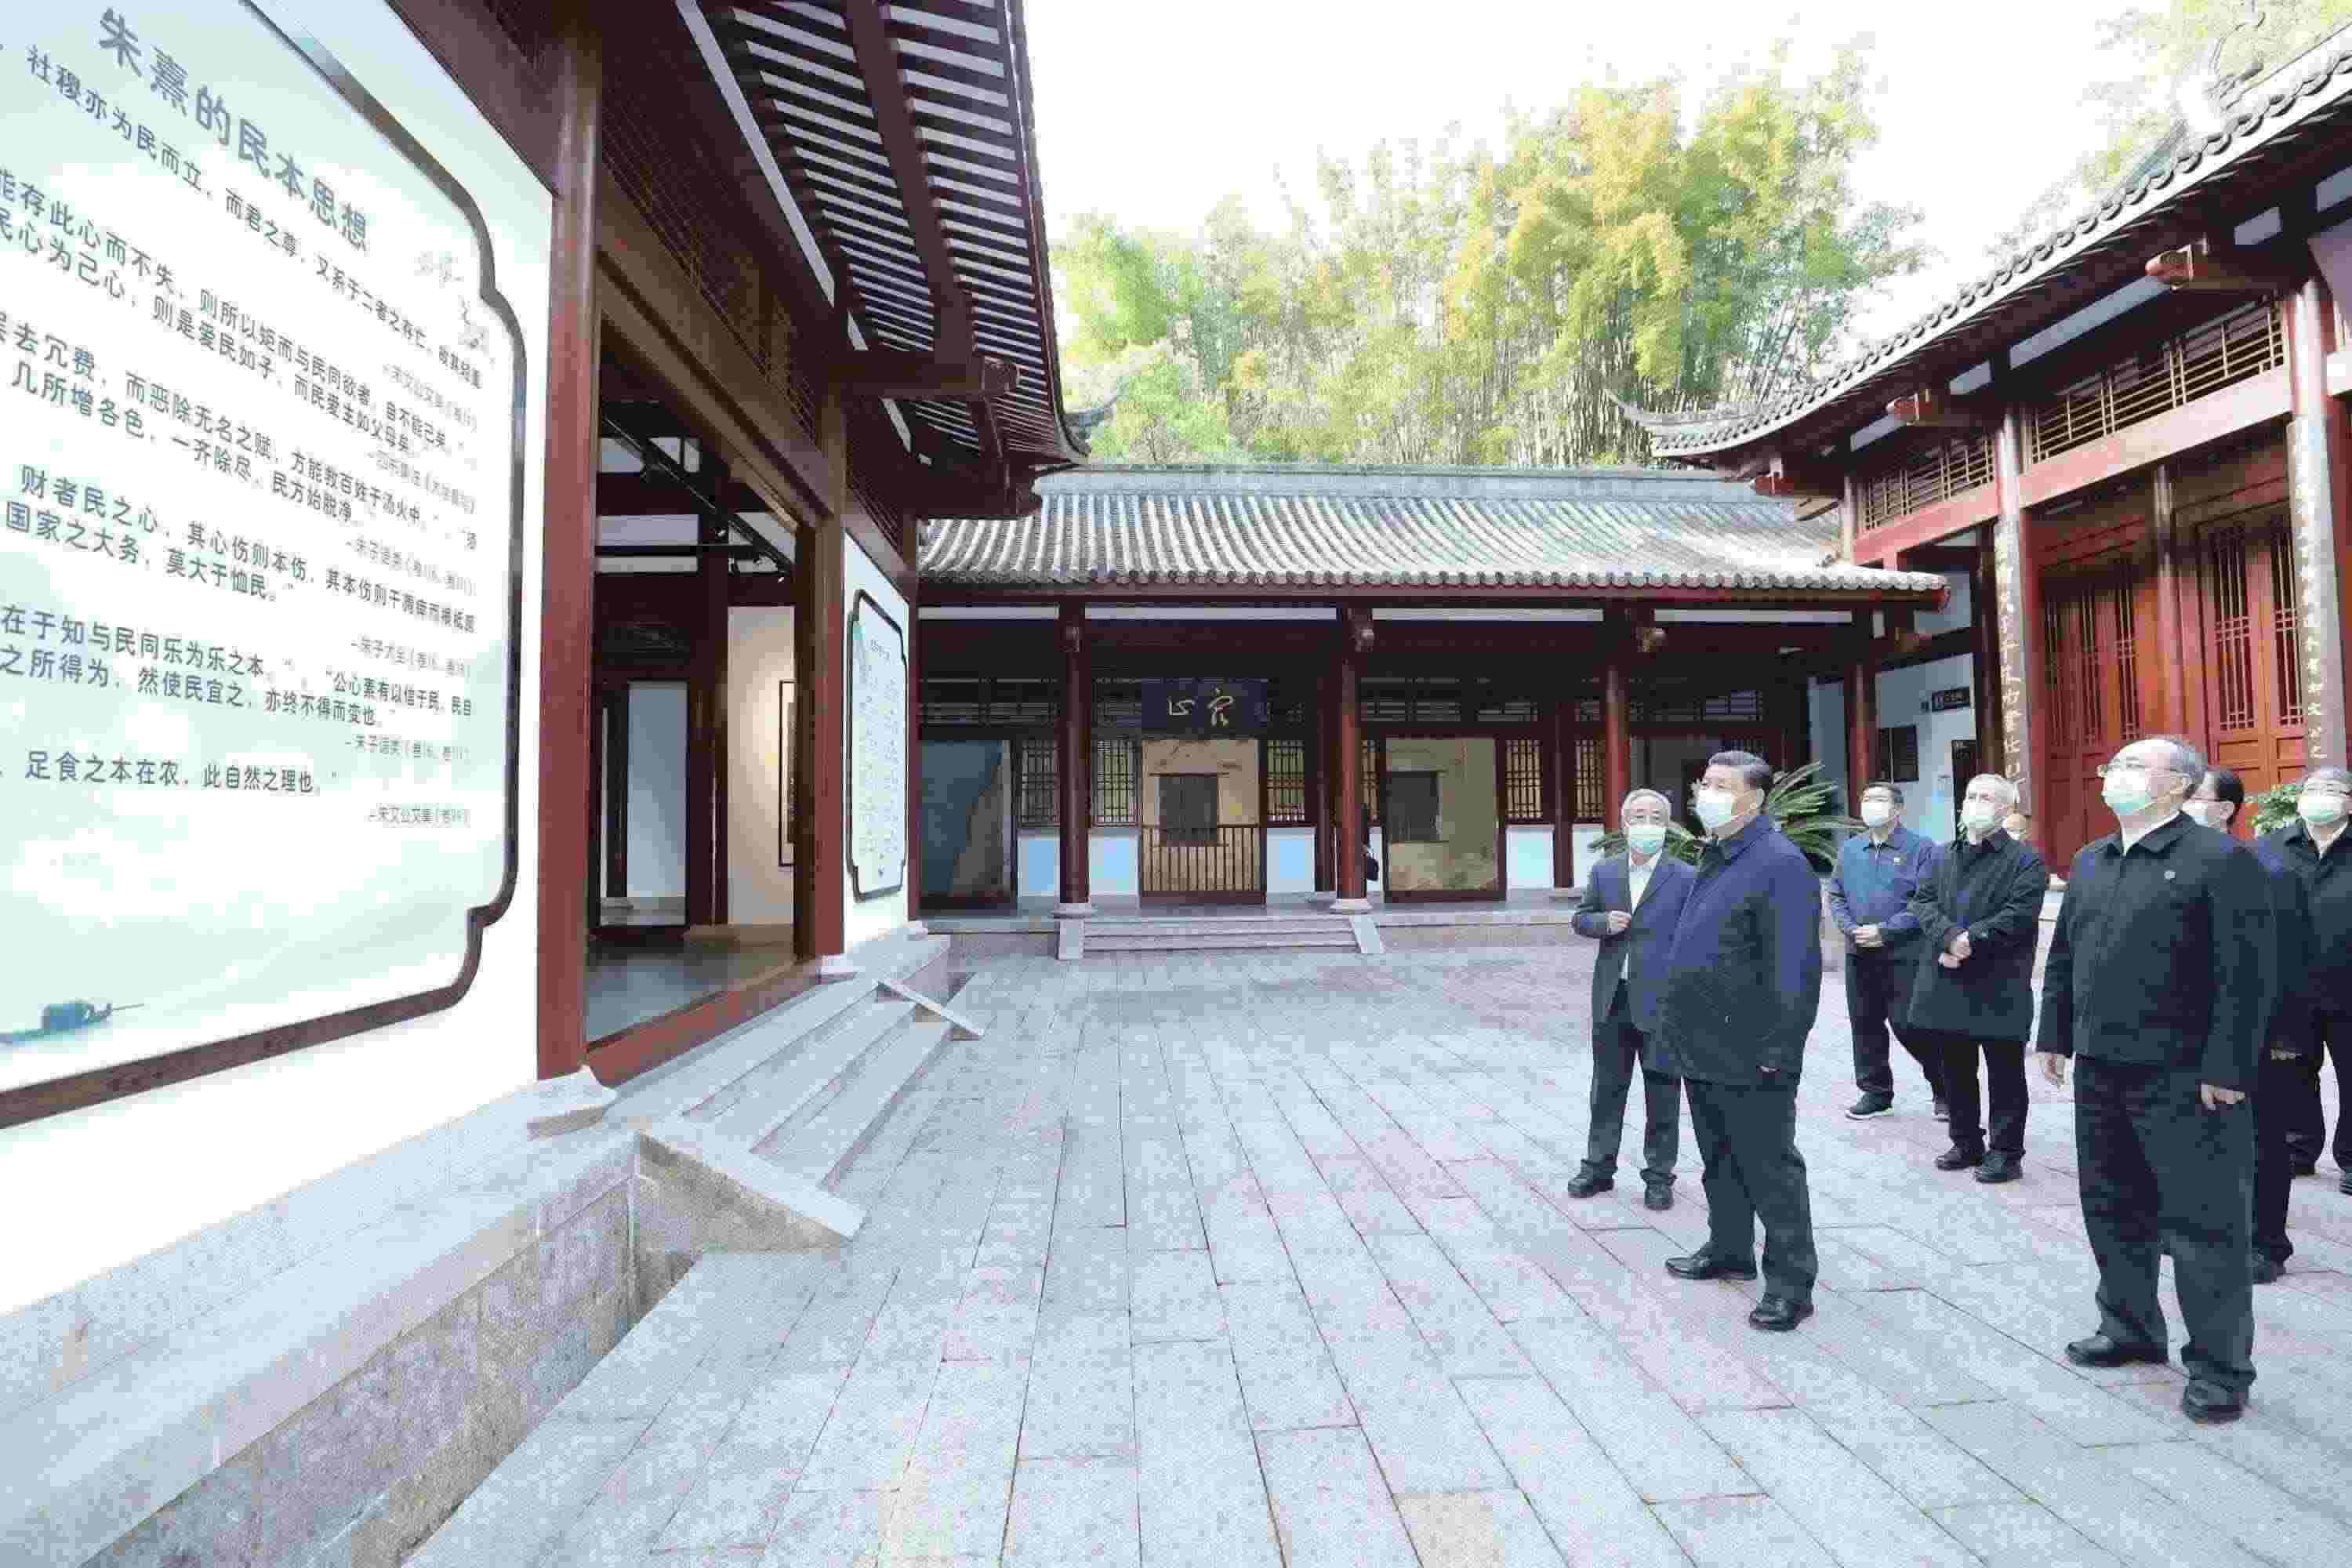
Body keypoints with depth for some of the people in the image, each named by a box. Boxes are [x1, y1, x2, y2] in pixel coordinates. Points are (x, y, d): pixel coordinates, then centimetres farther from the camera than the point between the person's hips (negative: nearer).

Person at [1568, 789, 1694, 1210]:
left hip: (1661, 1001, -3)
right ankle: (1599, 1167, 25)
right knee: (1607, 1087, 13)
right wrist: (1604, 922, -10)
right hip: (1612, 998, 3)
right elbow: (1581, 918, 13)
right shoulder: (1604, 872, 7)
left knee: (1662, 1092, 7)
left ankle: (1659, 1175, 21)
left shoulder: (1684, 877, -5)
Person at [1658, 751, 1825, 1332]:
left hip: (1749, 1057, -9)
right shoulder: (1714, 857, 13)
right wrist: (1679, 1022, 17)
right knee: (1718, 1158, 21)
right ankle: (1729, 1250, 36)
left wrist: (1778, 1050, -23)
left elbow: (1794, 965, -22)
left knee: (1769, 1168, 2)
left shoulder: (1780, 864, -17)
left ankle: (1790, 1283, 13)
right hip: (1704, 1047, 9)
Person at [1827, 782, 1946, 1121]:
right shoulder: (1849, 849, 12)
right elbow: (1836, 896, 13)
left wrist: (1885, 931, -17)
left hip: (1904, 955, -5)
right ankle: (1875, 1091, 25)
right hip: (1859, 954, 6)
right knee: (1865, 1023, 11)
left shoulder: (1921, 848, -5)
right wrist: (1851, 929, -5)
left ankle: (1943, 1089, 18)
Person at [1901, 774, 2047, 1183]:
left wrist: (1970, 942, -19)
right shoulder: (1944, 858, 15)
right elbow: (1922, 903, 5)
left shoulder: (2025, 859, -2)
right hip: (1946, 983, 6)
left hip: (2000, 986, -5)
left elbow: (2019, 914, -14)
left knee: (2004, 1072, 4)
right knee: (1954, 1070, 13)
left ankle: (2006, 1152, 15)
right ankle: (1966, 1144, 26)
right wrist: (1950, 937, -14)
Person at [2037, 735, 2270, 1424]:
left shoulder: (2220, 860, -10)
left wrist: (2227, 1066, -17)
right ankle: (2130, 1328, 34)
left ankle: (2220, 1366, 15)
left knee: (2203, 1221, 2)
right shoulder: (2089, 862, 12)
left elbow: (2246, 972, -14)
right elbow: (2063, 954, 16)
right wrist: (2055, 1034, 13)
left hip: (2182, 1077, -7)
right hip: (2101, 1070, 7)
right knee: (2112, 1208, 17)